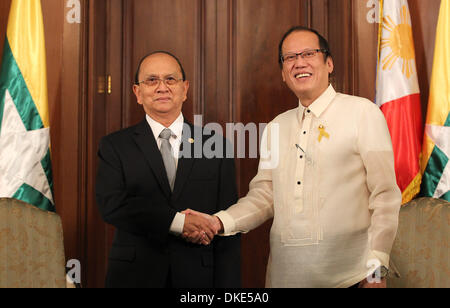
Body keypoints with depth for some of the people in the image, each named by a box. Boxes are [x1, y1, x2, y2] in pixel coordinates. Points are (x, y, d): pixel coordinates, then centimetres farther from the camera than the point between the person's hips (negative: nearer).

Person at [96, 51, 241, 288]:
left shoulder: (215, 147, 1)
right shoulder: (114, 146, 1)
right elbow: (110, 205, -15)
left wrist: (227, 285, -9)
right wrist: (177, 221, -23)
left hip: (197, 277, 1)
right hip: (134, 276, -1)